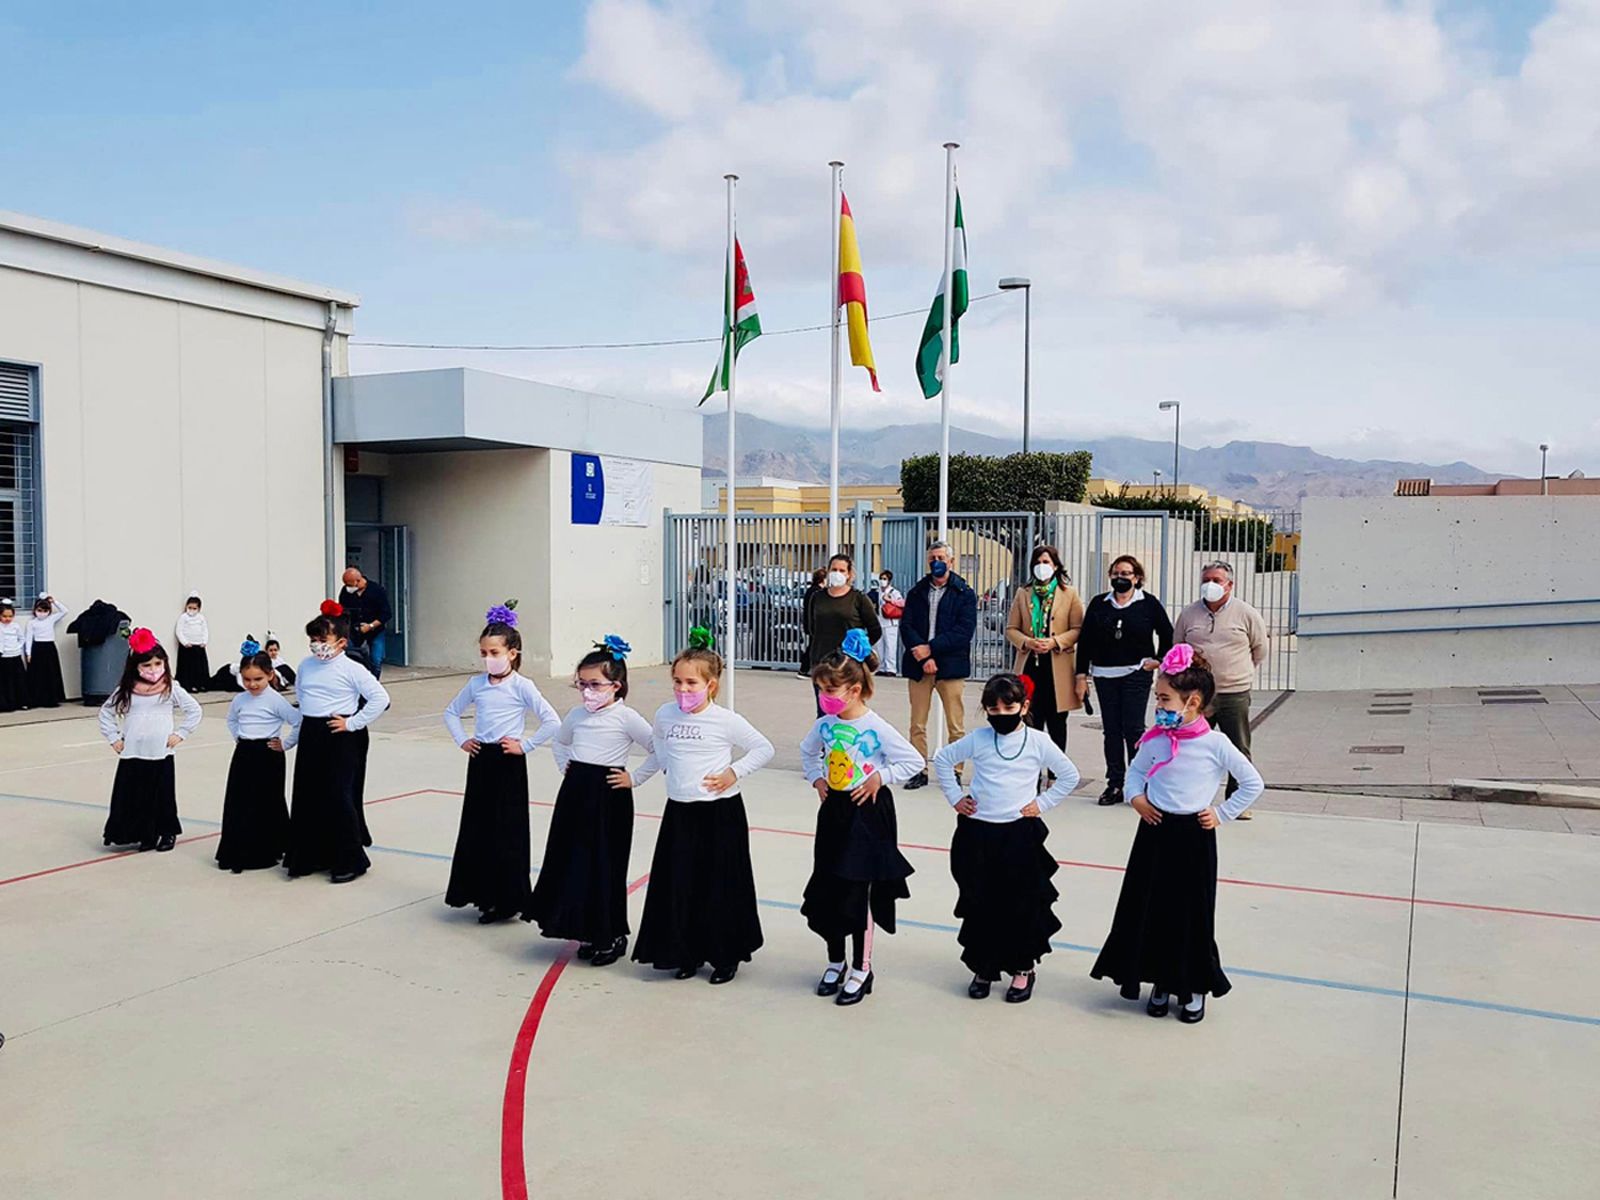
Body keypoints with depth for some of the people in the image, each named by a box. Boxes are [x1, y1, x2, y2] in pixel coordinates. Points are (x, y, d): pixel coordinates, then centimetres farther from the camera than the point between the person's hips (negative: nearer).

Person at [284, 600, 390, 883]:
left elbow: (380, 698, -17)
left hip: (340, 738, -7)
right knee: (306, 797, 10)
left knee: (339, 798, -4)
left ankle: (350, 860, 8)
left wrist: (353, 723, -16)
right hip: (311, 736, 7)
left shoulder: (351, 669, -12)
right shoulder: (306, 666, 7)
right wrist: (309, 715, 12)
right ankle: (309, 856, 24)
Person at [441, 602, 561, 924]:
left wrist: (525, 745, -14)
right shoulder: (476, 684, 5)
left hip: (508, 763, -6)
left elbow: (552, 721, -18)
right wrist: (462, 740, 7)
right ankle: (485, 895, 22)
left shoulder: (521, 686, -11)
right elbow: (451, 712, 20)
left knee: (507, 832, 0)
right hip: (480, 760, 6)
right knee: (476, 829, 9)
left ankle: (508, 900, 12)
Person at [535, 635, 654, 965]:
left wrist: (633, 778, -11)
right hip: (575, 794, 6)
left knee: (605, 867, 0)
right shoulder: (577, 715, 8)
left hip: (608, 798, -6)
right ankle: (588, 932, 22)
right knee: (571, 862, 8)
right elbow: (559, 743, 29)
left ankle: (612, 936, 16)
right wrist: (565, 768, 14)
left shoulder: (625, 717, -10)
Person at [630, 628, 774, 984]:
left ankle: (726, 957, 20)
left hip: (720, 812, -4)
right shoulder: (664, 715, 3)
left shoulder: (725, 720, -10)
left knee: (720, 886, 4)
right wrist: (635, 778, 19)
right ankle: (688, 954, 23)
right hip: (680, 811, 4)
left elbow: (764, 749, -2)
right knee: (679, 885, 8)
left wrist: (734, 772, -11)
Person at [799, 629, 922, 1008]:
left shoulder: (877, 728, -17)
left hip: (867, 813, -6)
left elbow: (913, 761, -14)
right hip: (834, 810, 6)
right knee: (827, 890, 11)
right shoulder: (825, 724, 0)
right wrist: (816, 778, 7)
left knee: (857, 894, 1)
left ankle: (862, 970, 16)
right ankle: (835, 962, 29)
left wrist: (880, 777, -15)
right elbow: (807, 751, 20)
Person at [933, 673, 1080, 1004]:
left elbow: (1069, 775, 6)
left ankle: (1023, 969, 21)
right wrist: (955, 797, 6)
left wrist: (1042, 803, -1)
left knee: (1021, 906, 4)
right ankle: (983, 967, 25)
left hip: (1019, 833, -1)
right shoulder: (977, 740, -1)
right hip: (977, 832, 1)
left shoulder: (1038, 743, -4)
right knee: (980, 905, 9)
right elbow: (942, 759, 11)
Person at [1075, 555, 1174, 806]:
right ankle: (1115, 784, 11)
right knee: (1111, 730, 5)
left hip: (1136, 674, -3)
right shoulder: (1099, 604, 7)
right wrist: (1082, 675, 4)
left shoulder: (1149, 604, 0)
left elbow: (1167, 634, 10)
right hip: (1104, 675, 3)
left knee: (1133, 728, -5)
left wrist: (1158, 660, 3)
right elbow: (1085, 640, 8)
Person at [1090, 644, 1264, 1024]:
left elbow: (1253, 783, -3)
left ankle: (1193, 988, 23)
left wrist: (1223, 813, -4)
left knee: (1192, 914, 6)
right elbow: (1136, 771, 16)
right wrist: (1136, 797, -1)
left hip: (1193, 836, -3)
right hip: (1155, 832, 3)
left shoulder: (1214, 743, -12)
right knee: (1151, 908, 9)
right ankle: (1162, 981, 26)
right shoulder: (1155, 739, -3)